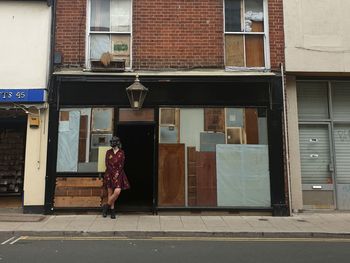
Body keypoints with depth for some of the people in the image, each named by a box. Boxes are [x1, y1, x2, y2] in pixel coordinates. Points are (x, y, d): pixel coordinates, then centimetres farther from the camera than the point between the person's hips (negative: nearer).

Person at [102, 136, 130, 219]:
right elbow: (107, 164, 0)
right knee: (110, 193, 1)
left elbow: (121, 165, 1)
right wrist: (113, 172, -8)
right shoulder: (108, 152, 6)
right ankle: (112, 210, 13)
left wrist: (117, 173, -10)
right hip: (110, 174, 1)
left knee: (117, 192, -15)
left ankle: (106, 206, 4)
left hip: (119, 174, -1)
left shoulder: (121, 153, 4)